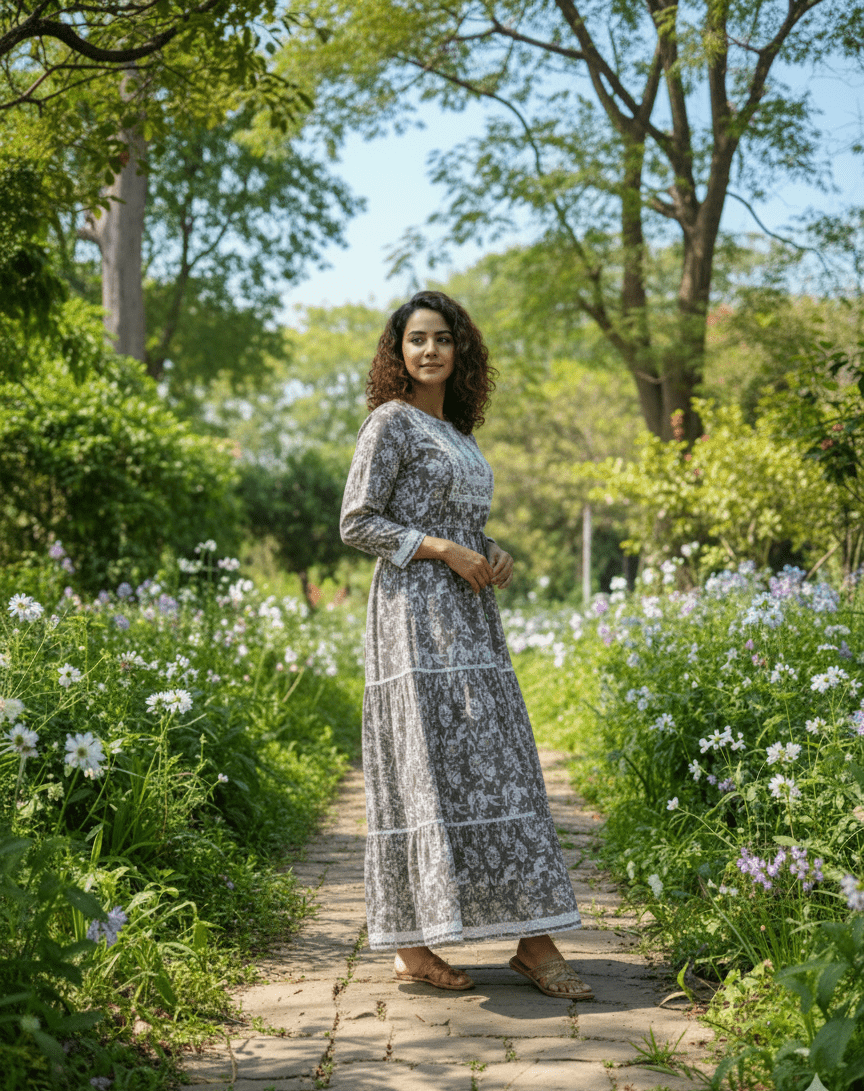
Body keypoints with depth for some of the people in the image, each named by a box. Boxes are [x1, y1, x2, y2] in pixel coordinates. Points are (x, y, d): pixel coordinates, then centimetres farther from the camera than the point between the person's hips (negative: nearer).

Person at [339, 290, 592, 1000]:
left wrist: (495, 557, 5)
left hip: (470, 615, 8)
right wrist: (446, 550, -15)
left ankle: (533, 941, 5)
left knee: (494, 767, 4)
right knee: (424, 767, -9)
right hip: (415, 611, -8)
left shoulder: (458, 434, 21)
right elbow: (357, 523, -9)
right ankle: (412, 946, -3)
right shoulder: (392, 422, -3)